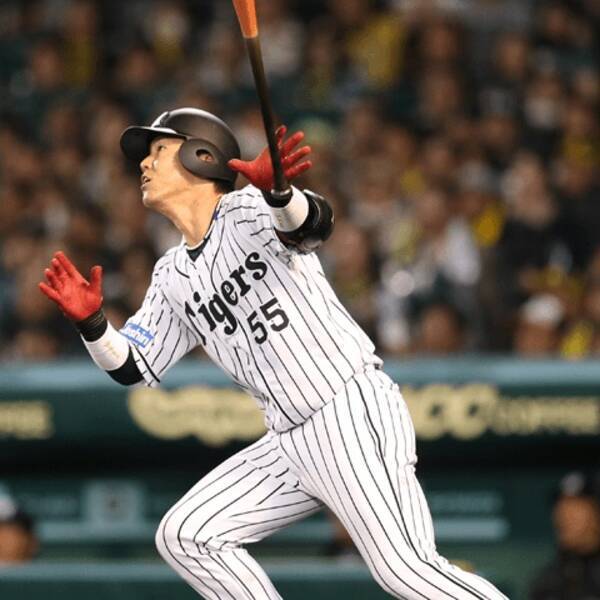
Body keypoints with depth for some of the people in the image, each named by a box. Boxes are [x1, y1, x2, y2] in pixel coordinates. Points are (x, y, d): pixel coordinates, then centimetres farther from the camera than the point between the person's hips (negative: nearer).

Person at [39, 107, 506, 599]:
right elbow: (133, 368, 17)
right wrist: (90, 322, -3)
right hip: (290, 444, 9)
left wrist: (274, 190, -52)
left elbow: (315, 225, -29)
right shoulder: (173, 277, 15)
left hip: (354, 415, -9)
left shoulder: (246, 212, -7)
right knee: (185, 538, 4)